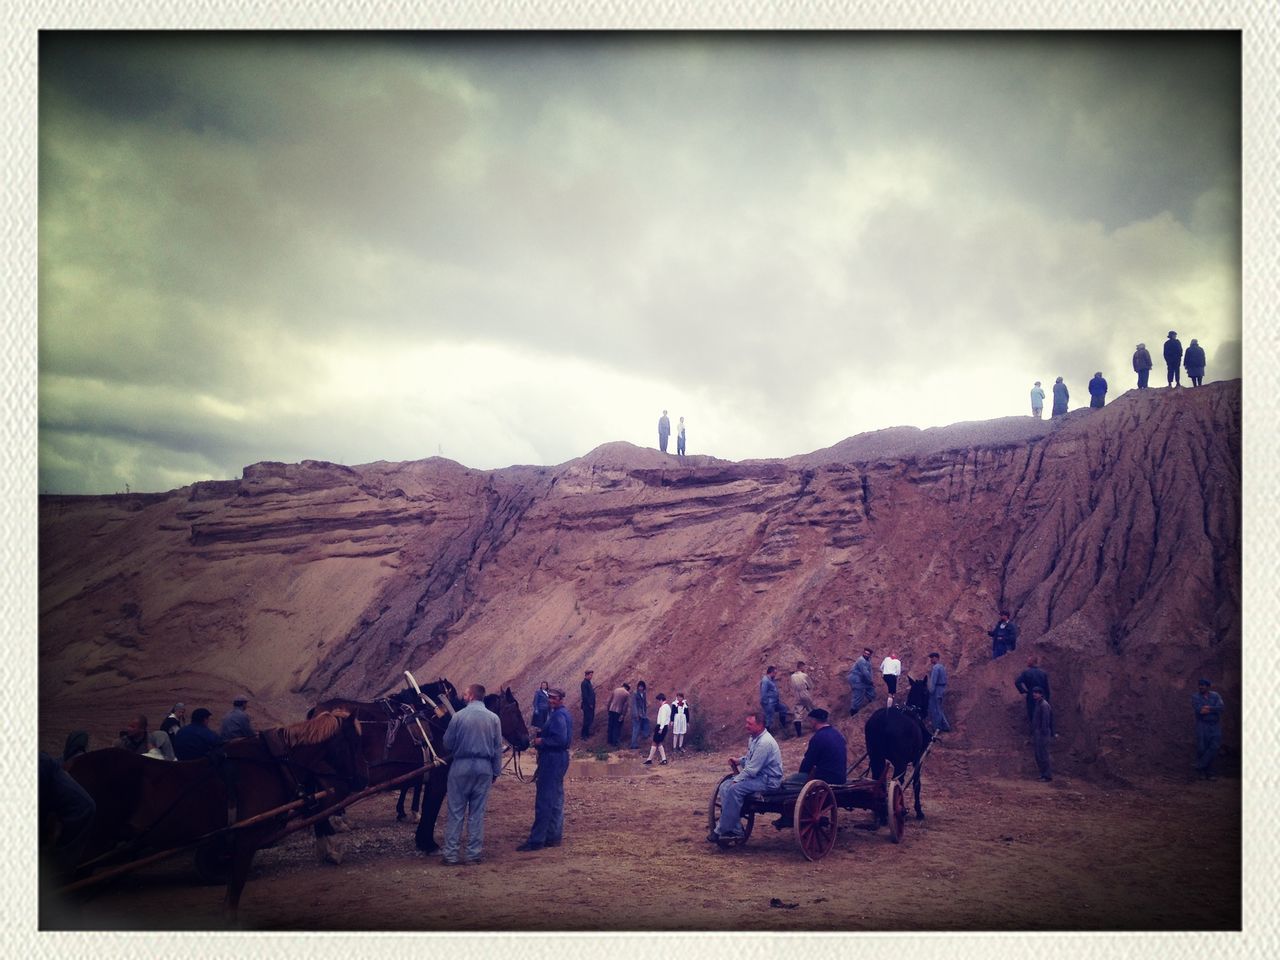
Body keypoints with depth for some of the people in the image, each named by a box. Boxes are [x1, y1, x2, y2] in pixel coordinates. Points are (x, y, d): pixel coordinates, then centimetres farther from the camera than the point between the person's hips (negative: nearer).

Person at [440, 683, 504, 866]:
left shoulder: (458, 716, -8)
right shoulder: (493, 718, 0)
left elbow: (447, 744, -1)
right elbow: (498, 748, 3)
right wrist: (496, 771, 11)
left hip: (461, 766, -2)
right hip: (484, 768, 2)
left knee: (455, 811, 5)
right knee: (477, 812, 9)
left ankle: (450, 854, 6)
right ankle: (474, 852, 11)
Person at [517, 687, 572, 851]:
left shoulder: (558, 716, -17)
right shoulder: (563, 713, 16)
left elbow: (561, 739, -27)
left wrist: (542, 741, -16)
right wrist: (541, 739, 7)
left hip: (552, 760, -11)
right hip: (559, 759, 11)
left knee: (544, 801, -8)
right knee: (556, 800, 16)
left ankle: (536, 840, -6)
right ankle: (554, 836, 22)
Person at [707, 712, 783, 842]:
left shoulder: (764, 742, -23)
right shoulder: (753, 738, 9)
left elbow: (752, 770, -24)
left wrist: (736, 780, -14)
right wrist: (739, 760, 5)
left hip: (769, 780, -10)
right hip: (758, 775, 10)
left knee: (735, 789, -26)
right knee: (725, 787, -2)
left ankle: (722, 831, -17)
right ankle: (735, 830, -3)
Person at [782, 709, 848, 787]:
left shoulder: (818, 738, -17)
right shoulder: (838, 733, 10)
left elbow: (808, 762, -10)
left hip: (826, 779, -9)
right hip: (840, 778, 9)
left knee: (787, 781, -3)